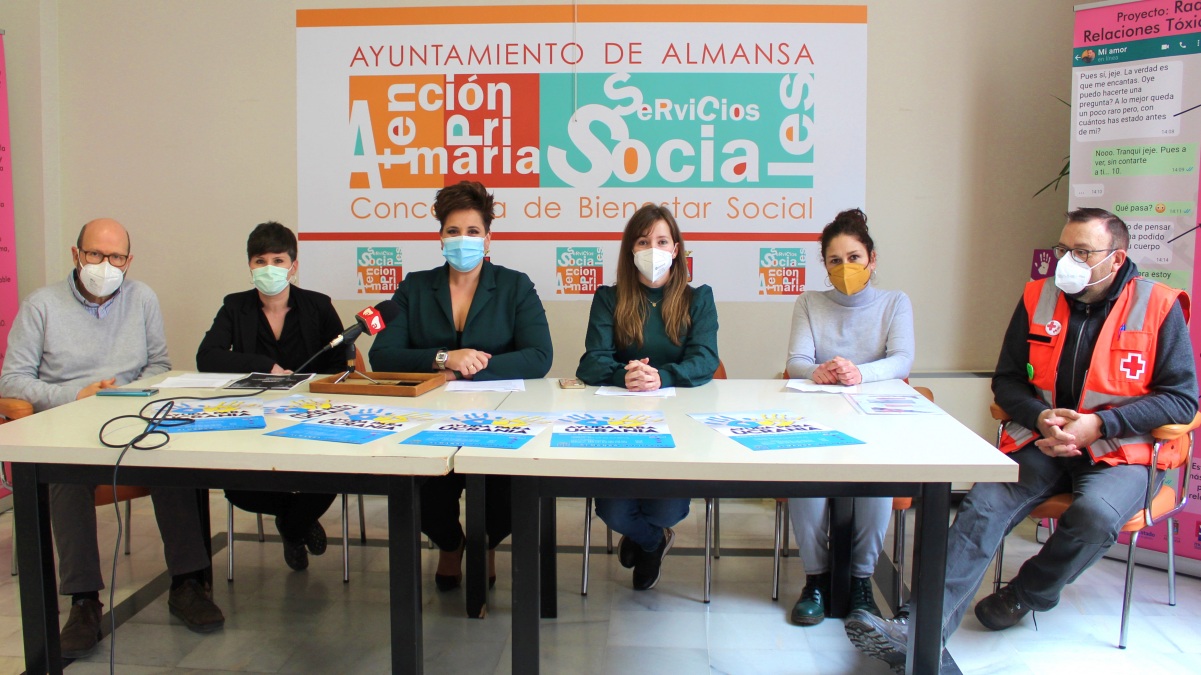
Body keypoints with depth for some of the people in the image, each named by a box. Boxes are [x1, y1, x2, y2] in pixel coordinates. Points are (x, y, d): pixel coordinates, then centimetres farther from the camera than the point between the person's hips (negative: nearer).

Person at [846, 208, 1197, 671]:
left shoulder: (1158, 307, -3)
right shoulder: (1038, 298, 5)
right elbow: (1007, 380, 11)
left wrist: (1099, 424, -17)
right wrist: (1038, 416, -11)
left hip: (1120, 450, -2)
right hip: (1043, 442, 2)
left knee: (1095, 513, -33)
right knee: (982, 506, -23)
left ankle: (1028, 593, -1)